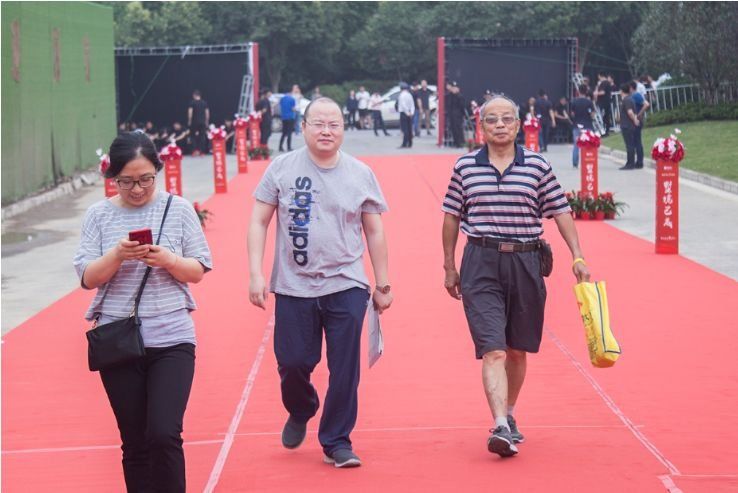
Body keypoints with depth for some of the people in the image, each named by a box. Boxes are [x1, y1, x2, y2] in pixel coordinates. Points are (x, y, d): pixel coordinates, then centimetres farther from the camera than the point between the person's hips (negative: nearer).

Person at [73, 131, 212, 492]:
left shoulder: (178, 209, 1)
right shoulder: (99, 215, 2)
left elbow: (198, 270, 3)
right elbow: (87, 278, -1)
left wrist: (169, 260, -17)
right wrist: (117, 255, -19)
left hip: (171, 340, -1)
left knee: (164, 435, -14)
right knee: (135, 443, 7)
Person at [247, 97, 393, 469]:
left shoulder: (361, 174, 4)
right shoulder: (281, 169, 0)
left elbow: (374, 231, 9)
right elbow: (259, 222, 3)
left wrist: (383, 285, 9)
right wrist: (256, 274, -5)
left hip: (346, 287, 0)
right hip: (293, 286, 0)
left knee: (344, 369, -2)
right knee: (293, 362, 3)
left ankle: (336, 441, 13)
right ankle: (300, 412, 35)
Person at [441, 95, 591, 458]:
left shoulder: (538, 166, 3)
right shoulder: (465, 166, 4)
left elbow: (561, 213, 5)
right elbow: (452, 216, 11)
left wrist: (578, 257, -3)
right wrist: (449, 267, 12)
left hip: (525, 263, 2)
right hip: (481, 264, -1)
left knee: (517, 350, 12)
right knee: (493, 350, -13)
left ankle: (509, 415, 32)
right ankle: (500, 428, -21)